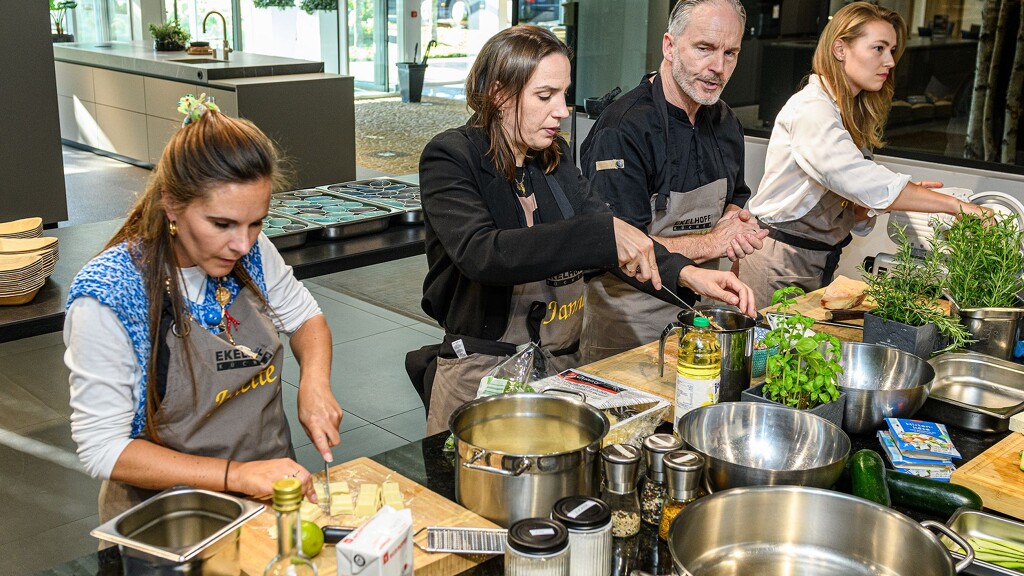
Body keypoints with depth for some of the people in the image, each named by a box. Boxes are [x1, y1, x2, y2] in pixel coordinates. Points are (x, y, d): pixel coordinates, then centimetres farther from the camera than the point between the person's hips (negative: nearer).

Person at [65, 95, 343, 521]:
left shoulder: (251, 251, -4)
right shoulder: (107, 297, -19)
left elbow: (305, 317, 15)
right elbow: (102, 448, -16)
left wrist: (315, 382, -6)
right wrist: (236, 474, -24)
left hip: (272, 485, 5)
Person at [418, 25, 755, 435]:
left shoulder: (554, 157, 5)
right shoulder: (449, 159, -13)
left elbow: (618, 241, -1)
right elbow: (480, 254, -31)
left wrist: (684, 274, -19)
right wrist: (603, 233, -35)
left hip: (565, 364, 6)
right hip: (484, 374, -6)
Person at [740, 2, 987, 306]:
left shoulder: (851, 114, 11)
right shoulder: (811, 109, -17)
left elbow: (852, 210, 9)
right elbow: (857, 179, -31)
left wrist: (909, 192, -9)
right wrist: (955, 205, -28)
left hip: (819, 264, 9)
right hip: (782, 265, -8)